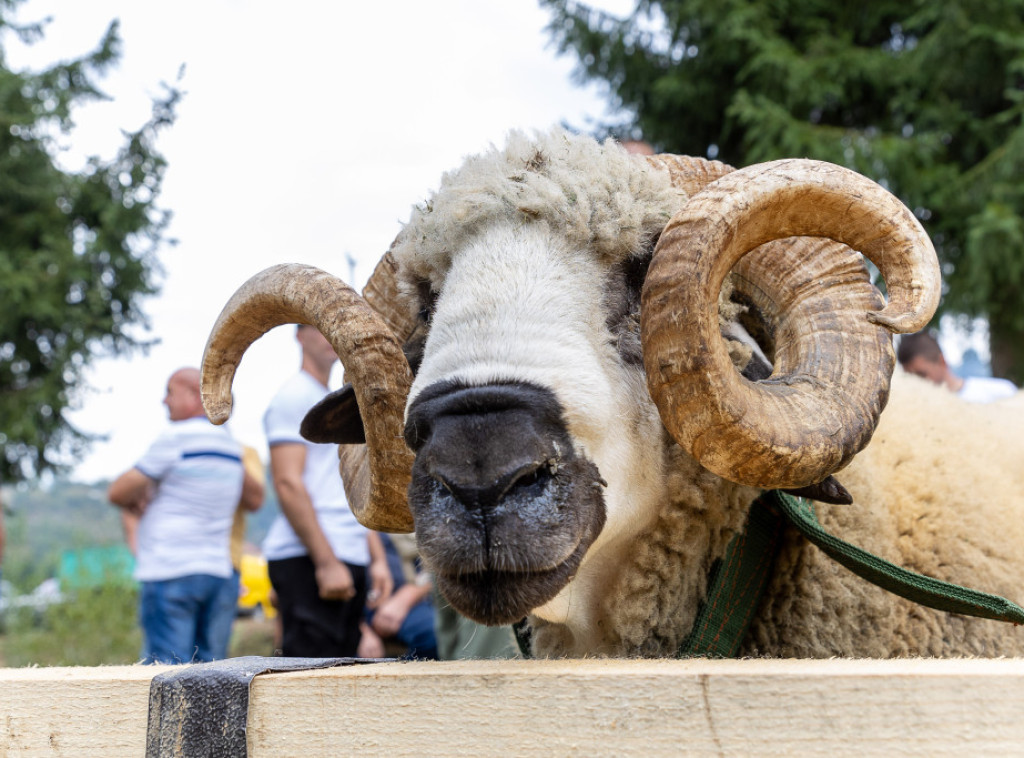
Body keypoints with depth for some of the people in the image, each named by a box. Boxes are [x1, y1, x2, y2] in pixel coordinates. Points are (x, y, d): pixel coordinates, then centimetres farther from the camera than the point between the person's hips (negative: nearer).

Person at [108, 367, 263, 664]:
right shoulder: (230, 444, 14)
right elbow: (255, 498, 31)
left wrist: (134, 505, 17)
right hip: (219, 573, 7)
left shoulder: (175, 438, -8)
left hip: (170, 574, -7)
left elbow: (118, 493, -5)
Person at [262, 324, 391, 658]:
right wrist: (327, 562, -18)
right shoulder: (294, 395, -4)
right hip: (307, 559, -9)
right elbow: (288, 483, -13)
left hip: (350, 560, 9)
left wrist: (378, 559, 16)